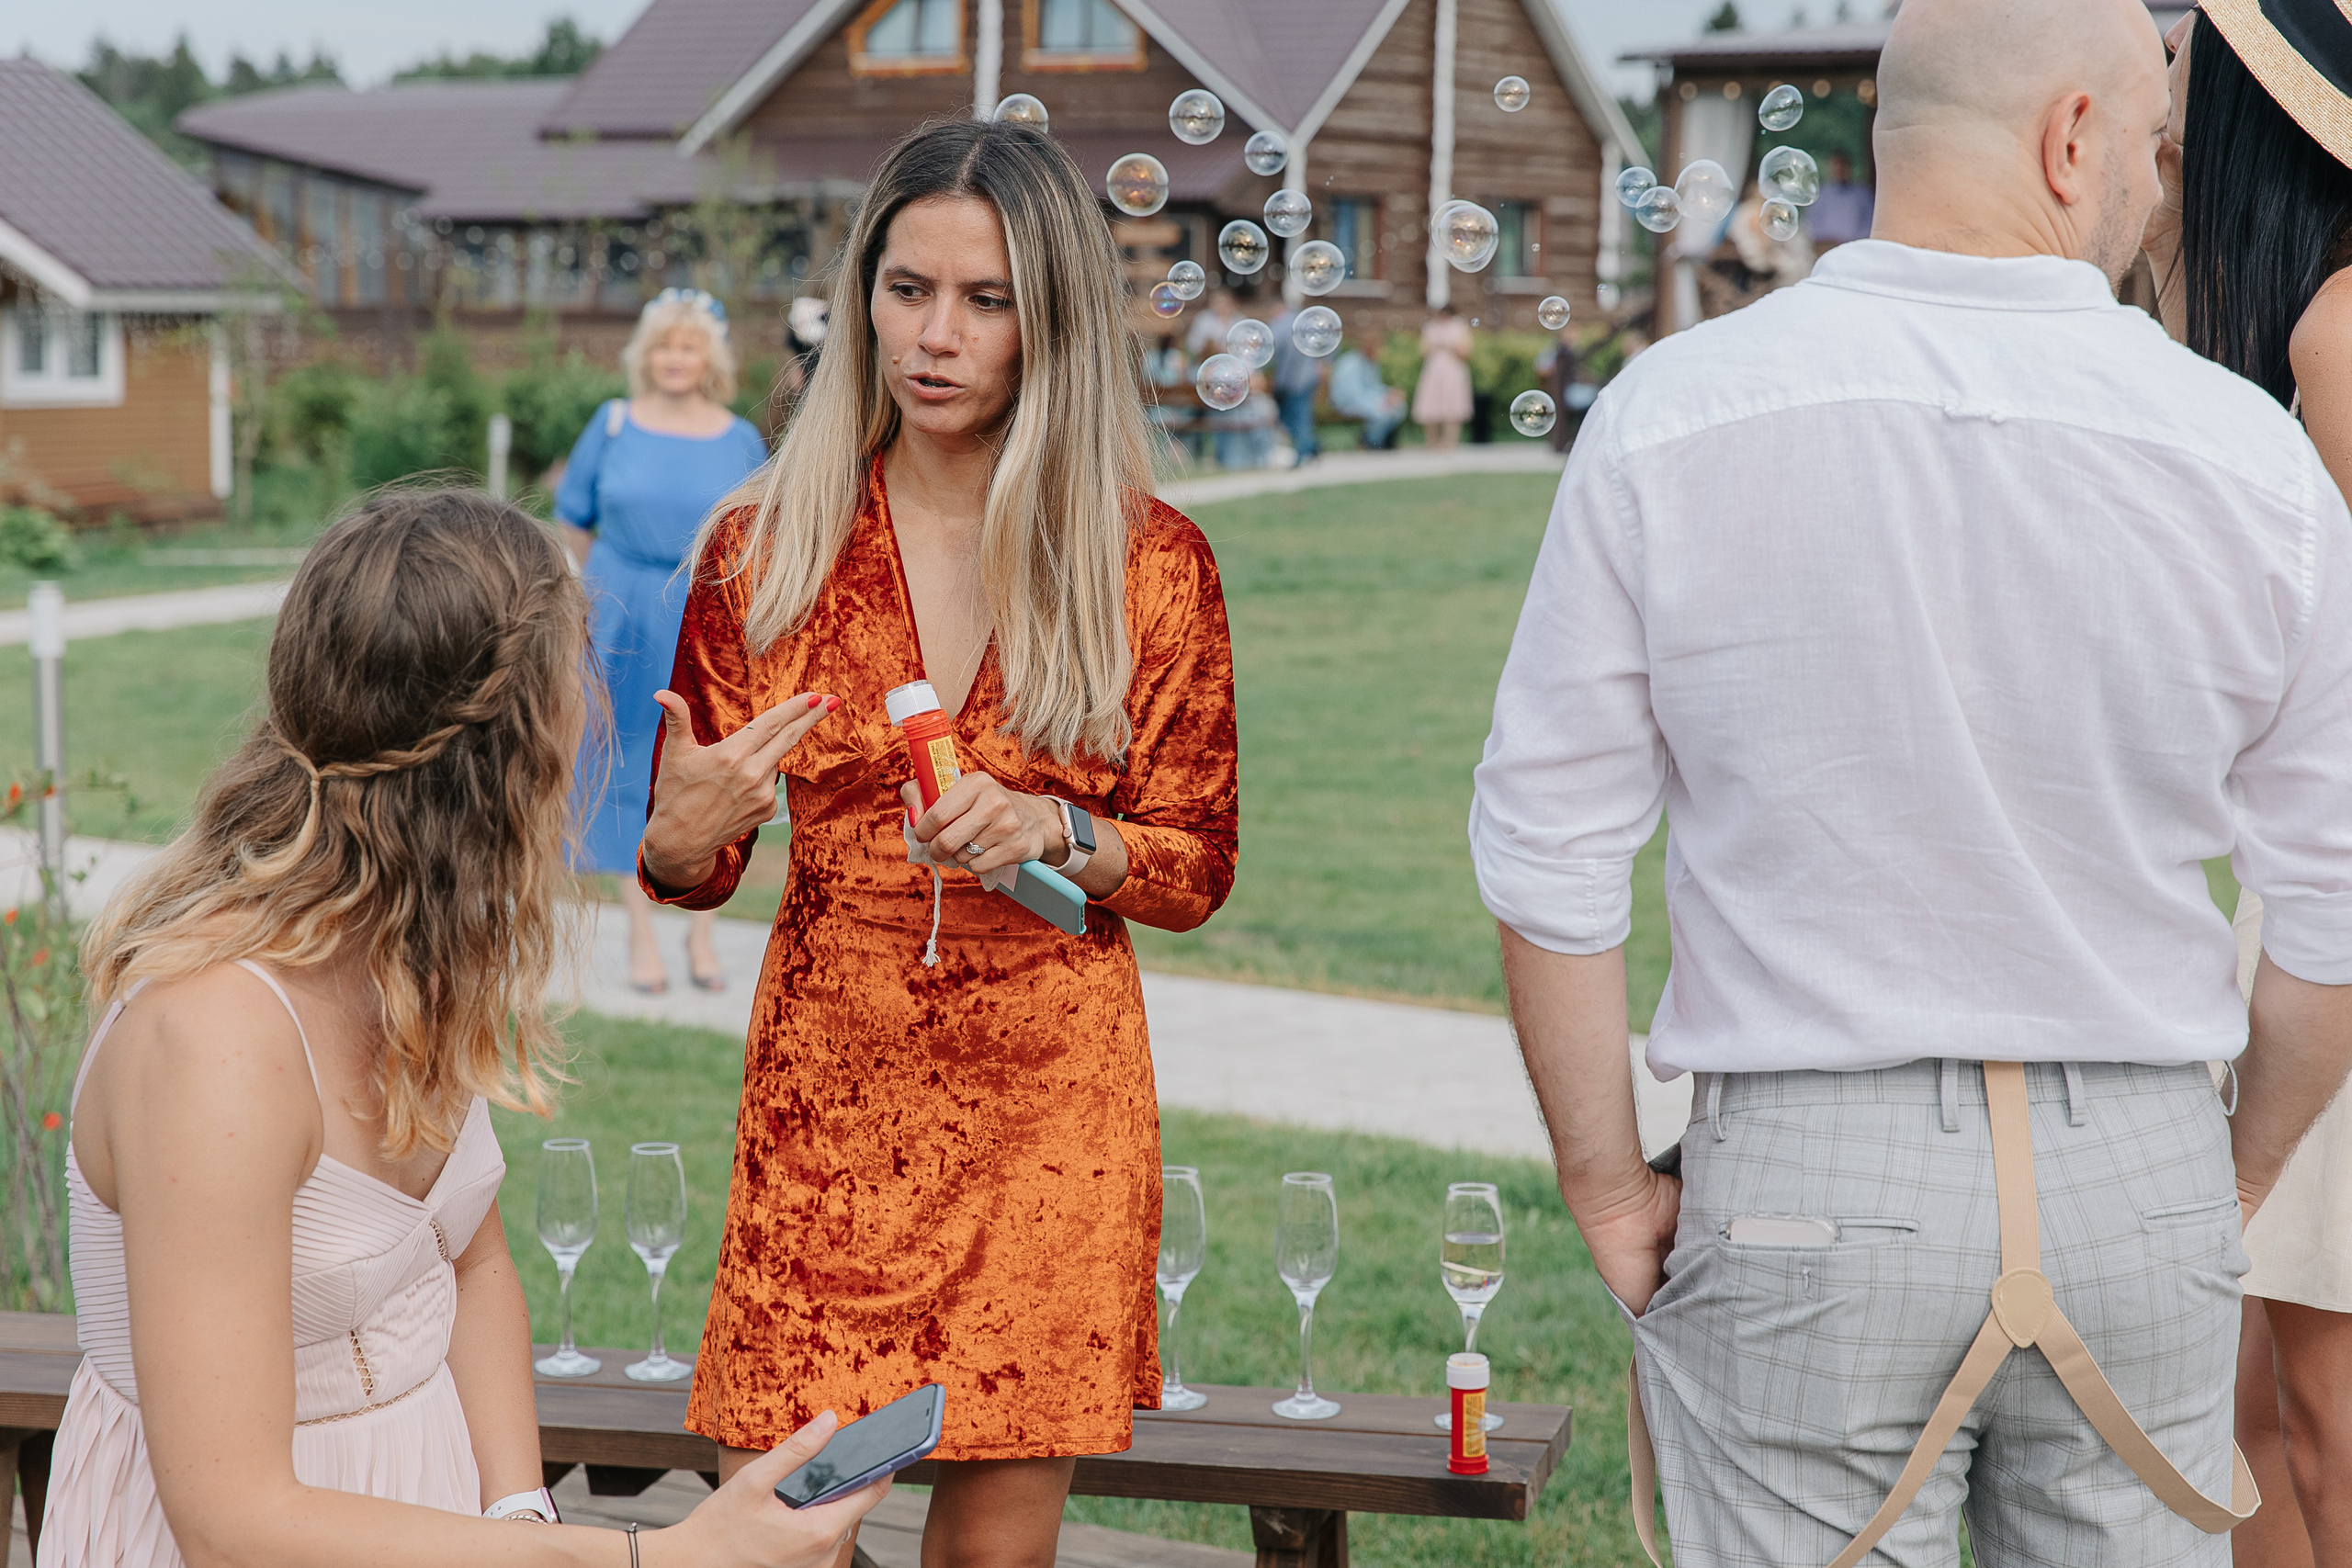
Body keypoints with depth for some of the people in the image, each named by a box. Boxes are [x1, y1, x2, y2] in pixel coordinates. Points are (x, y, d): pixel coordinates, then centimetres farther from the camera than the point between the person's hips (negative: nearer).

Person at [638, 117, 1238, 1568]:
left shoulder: (1151, 563, -2)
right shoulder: (767, 547, 0)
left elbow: (1198, 867, 4)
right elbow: (689, 869, 6)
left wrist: (1053, 834, -16)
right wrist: (684, 832, -18)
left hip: (1053, 1097, 0)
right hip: (829, 1084, 0)